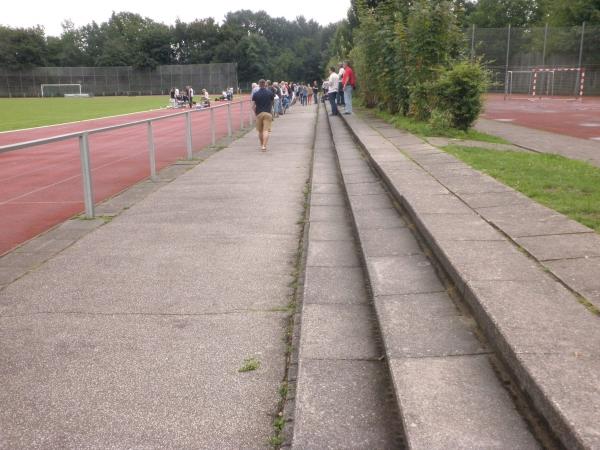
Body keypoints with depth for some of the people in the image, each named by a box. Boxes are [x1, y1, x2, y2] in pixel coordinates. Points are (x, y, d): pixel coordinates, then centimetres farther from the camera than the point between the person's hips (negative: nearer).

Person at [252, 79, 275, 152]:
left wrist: (255, 113, 13)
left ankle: (262, 145, 27)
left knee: (260, 131, 14)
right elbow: (272, 102, 12)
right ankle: (264, 146, -20)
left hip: (259, 113, 1)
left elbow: (253, 106, -1)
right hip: (268, 113, -1)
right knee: (266, 130, -7)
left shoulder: (255, 94, -1)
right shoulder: (270, 92, 1)